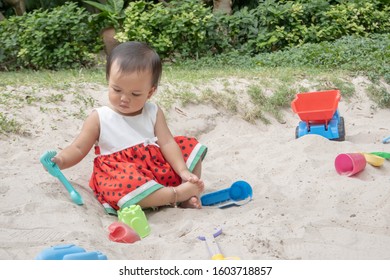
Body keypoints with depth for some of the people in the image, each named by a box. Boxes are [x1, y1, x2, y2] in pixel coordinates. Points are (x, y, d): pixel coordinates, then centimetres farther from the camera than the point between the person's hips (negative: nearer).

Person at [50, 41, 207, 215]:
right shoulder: (99, 118, 1)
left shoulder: (153, 113, 8)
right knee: (125, 184, -38)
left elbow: (167, 143, 0)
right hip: (121, 171, -5)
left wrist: (183, 172, -13)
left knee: (189, 146, -1)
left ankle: (189, 198, -10)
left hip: (157, 166, 5)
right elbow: (79, 149, 1)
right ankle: (177, 194, -28)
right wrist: (61, 160, -20)